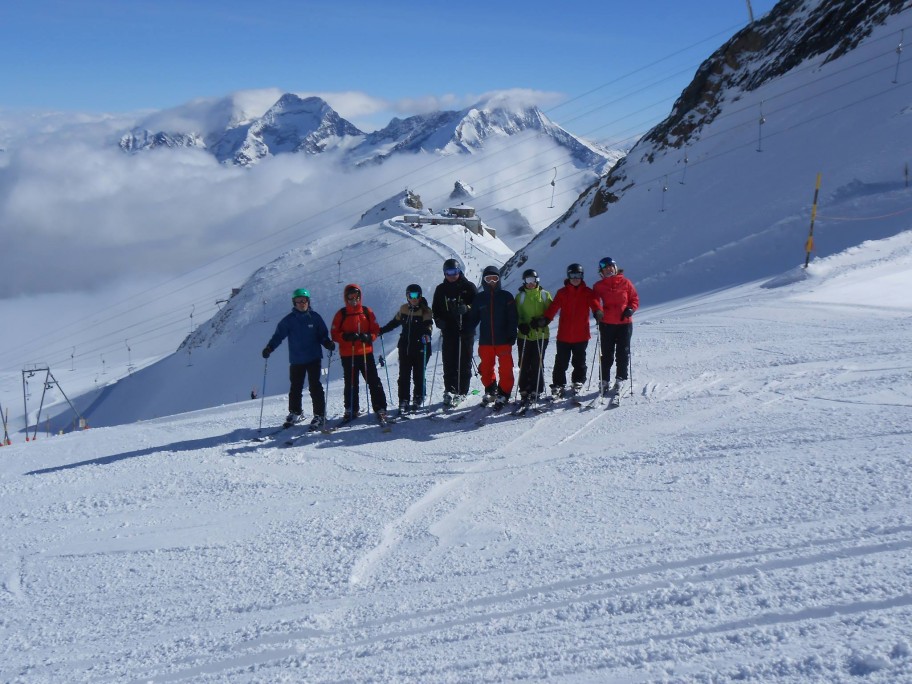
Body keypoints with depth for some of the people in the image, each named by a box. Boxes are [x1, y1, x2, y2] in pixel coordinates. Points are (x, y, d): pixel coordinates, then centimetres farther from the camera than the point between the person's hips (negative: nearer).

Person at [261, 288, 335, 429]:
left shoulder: (315, 317, 1)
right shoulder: (289, 320, 2)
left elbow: (323, 335, 5)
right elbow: (278, 335, -2)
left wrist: (328, 343, -15)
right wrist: (269, 347, -16)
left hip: (314, 358, -2)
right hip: (296, 360, 2)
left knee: (315, 386, -6)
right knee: (295, 388, 9)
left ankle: (319, 415, 1)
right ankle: (294, 414, 25)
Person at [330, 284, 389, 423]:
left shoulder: (367, 312, 4)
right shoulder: (341, 314, 2)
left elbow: (375, 329, 6)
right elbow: (334, 333, -1)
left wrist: (369, 337, -15)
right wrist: (346, 336, -18)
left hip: (366, 353, 0)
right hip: (347, 355, 0)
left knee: (374, 382, -2)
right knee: (350, 384, 10)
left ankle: (380, 409, 3)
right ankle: (351, 410, 21)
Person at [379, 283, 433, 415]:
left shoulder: (425, 311, -4)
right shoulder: (403, 309, 9)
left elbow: (428, 325, -18)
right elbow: (394, 323, 23)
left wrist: (427, 334, -39)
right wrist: (381, 331, 24)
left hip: (420, 348, -4)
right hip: (405, 347, 4)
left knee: (418, 375, 3)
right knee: (404, 376, 1)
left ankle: (418, 399, 20)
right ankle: (403, 402, 5)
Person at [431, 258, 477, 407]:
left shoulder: (469, 287, 4)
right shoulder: (441, 289, 13)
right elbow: (435, 308, 18)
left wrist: (466, 308, -19)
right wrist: (438, 320, -1)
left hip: (466, 330, -2)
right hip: (448, 331, 2)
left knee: (464, 361, 0)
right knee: (449, 362, -2)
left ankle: (461, 392, 5)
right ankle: (449, 391, 3)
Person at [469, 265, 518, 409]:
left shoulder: (506, 297, 1)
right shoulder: (479, 298, 7)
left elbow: (512, 319, -1)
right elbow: (474, 318, 11)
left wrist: (512, 337, -8)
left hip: (503, 340, -2)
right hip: (485, 341, 2)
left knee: (505, 368, -3)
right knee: (486, 368, 10)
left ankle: (503, 394, 8)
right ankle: (490, 391, 26)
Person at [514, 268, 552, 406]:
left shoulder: (544, 295, 5)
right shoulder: (520, 296, 6)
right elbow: (516, 315, 4)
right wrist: (521, 325, -14)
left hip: (541, 335, -1)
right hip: (524, 336, 1)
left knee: (537, 364, -1)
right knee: (524, 365, 1)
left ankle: (536, 390, 9)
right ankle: (524, 391, 9)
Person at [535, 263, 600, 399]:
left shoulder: (587, 292, 4)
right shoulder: (562, 293, 4)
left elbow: (594, 302, -14)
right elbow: (553, 307, -6)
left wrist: (597, 311, -37)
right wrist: (545, 319, -24)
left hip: (581, 335, 0)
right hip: (564, 335, 0)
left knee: (579, 362, 11)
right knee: (561, 362, 2)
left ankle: (577, 383, 26)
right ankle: (558, 386, 10)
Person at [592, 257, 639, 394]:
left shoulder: (625, 283, 2)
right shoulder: (598, 286, 4)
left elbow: (635, 299, 7)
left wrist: (630, 309, -11)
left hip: (625, 323, 0)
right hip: (606, 324, 0)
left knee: (623, 353, 4)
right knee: (607, 353, 5)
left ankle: (620, 379, 13)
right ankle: (605, 381, 13)